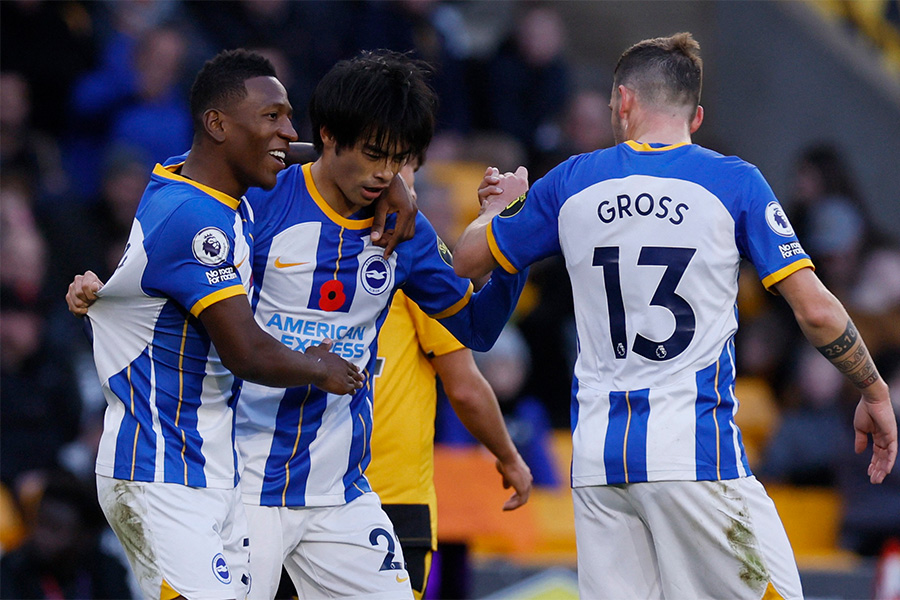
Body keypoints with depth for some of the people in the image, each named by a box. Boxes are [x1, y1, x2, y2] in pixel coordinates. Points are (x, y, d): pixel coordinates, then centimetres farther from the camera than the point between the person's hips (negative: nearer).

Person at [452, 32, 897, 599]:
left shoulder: (571, 182, 8)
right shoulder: (734, 182, 0)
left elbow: (467, 261, 20)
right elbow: (816, 311, -3)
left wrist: (501, 210, 41)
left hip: (598, 458, 4)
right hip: (696, 447, -4)